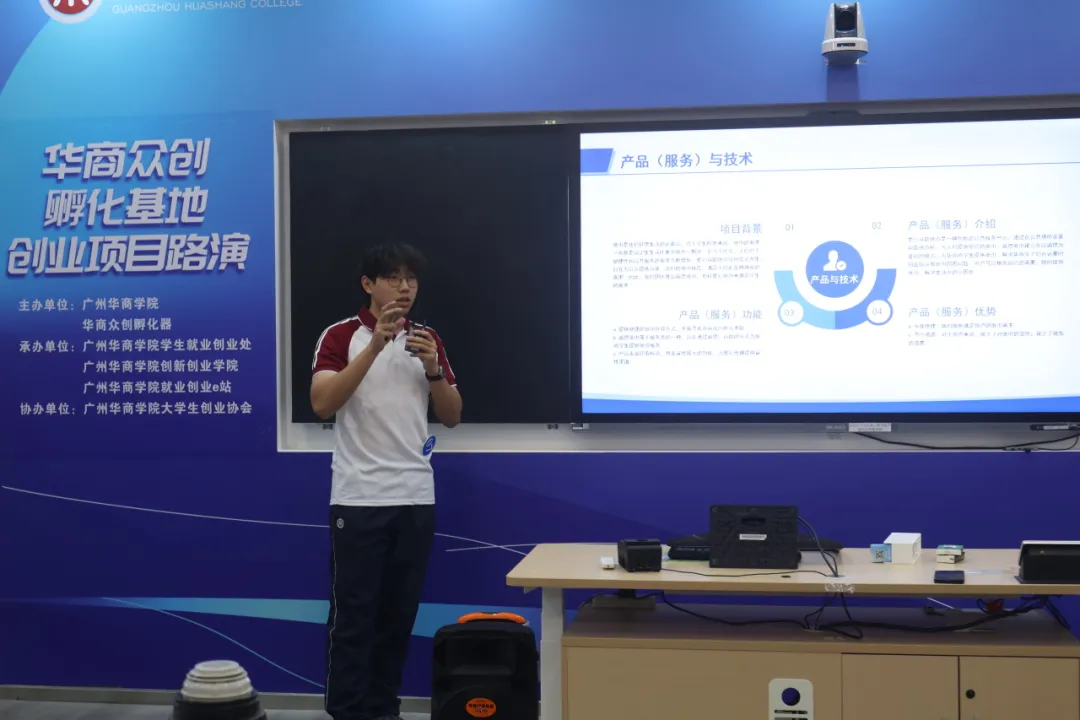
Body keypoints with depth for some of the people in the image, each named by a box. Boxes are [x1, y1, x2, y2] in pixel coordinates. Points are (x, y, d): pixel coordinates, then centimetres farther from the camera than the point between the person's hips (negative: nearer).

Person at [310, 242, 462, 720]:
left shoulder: (428, 340, 10)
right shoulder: (341, 336, -3)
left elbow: (452, 417, 8)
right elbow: (322, 404, -18)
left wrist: (433, 368, -10)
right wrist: (375, 346, -24)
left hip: (416, 498, 5)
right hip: (359, 499, -4)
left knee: (399, 614, 10)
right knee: (353, 614, 0)